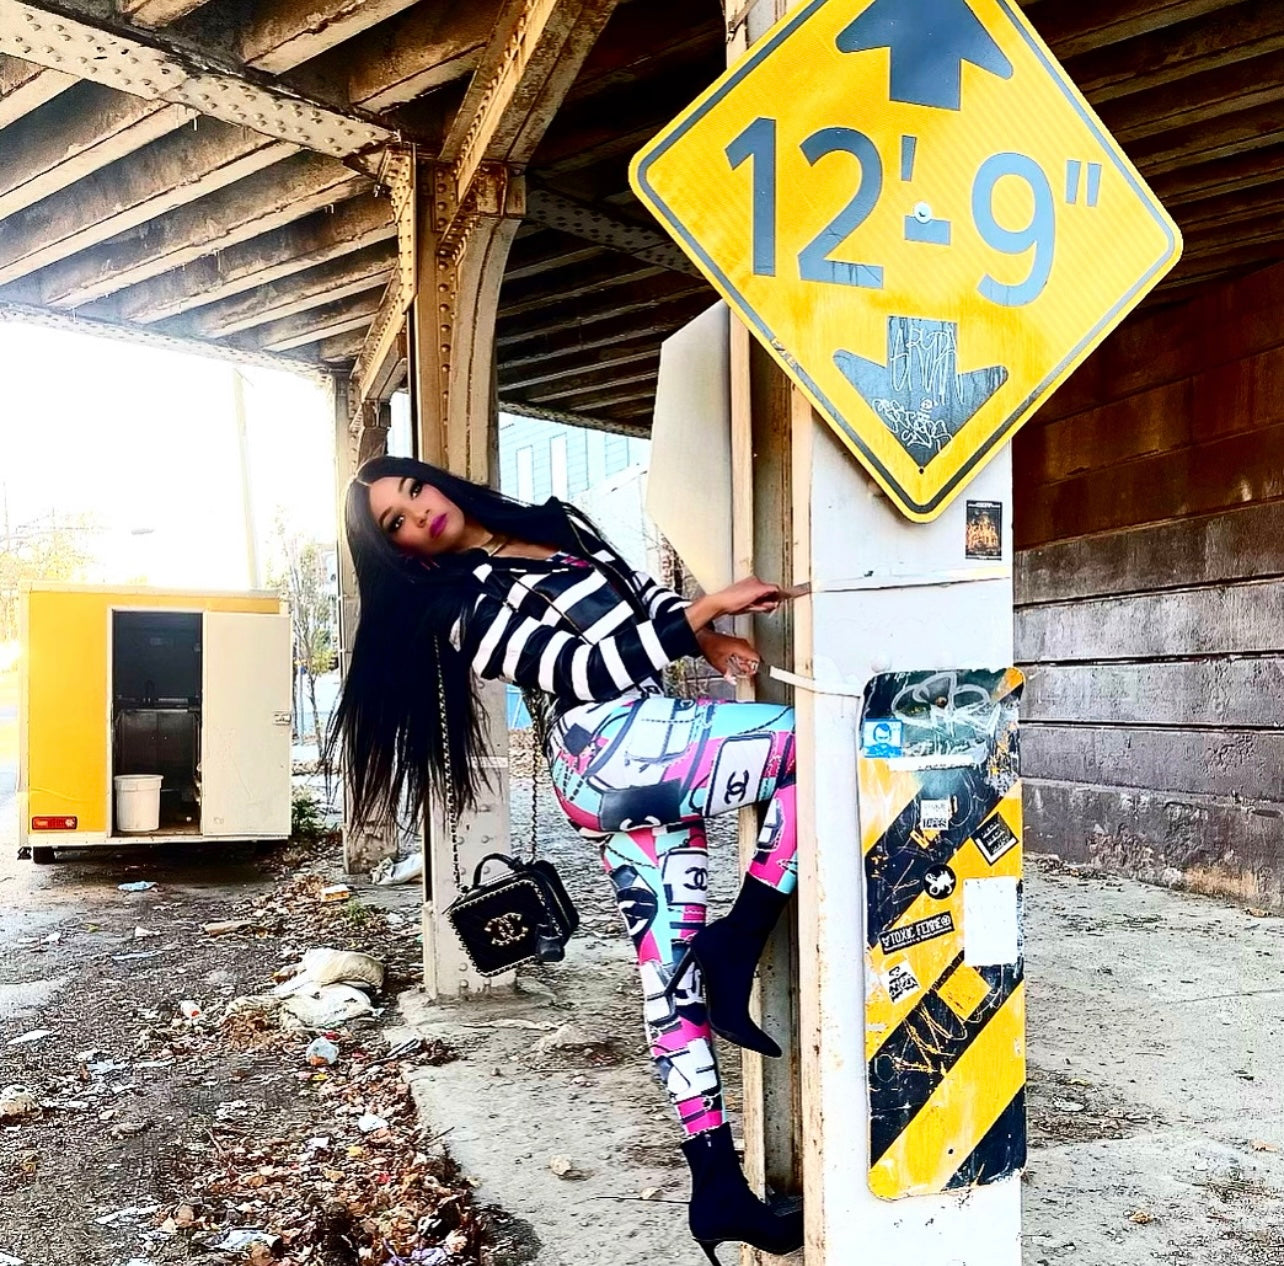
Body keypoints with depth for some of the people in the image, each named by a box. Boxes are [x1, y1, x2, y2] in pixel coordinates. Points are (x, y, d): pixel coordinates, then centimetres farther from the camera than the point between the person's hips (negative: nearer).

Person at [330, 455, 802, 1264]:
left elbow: (644, 591, 22)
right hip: (616, 746, -7)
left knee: (671, 971, 7)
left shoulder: (558, 522, 21)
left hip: (634, 770, 7)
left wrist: (709, 640, 3)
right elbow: (586, 670, -13)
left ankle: (718, 1188, 15)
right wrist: (705, 613, -18)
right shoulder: (465, 607, -5)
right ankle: (734, 947, -11)